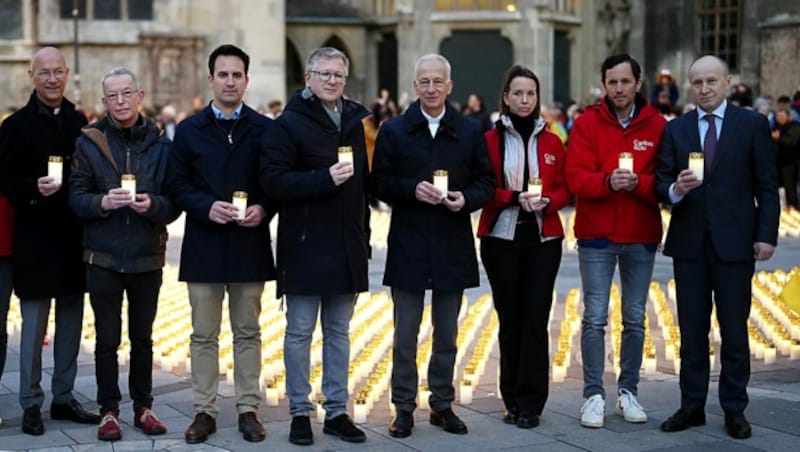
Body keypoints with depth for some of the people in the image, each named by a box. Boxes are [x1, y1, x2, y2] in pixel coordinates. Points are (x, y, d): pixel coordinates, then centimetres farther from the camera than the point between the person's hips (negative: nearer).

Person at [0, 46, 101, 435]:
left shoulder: (79, 122, 9)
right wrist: (34, 188, -24)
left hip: (75, 236, 4)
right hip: (36, 238, -4)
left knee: (71, 322, 10)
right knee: (34, 324, 1)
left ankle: (64, 397, 21)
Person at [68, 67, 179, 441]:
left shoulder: (159, 143, 2)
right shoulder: (89, 142, 0)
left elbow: (173, 202, 1)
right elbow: (76, 197, -3)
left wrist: (152, 205, -20)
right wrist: (102, 202, -22)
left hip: (147, 258, 1)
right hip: (103, 258, -1)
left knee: (142, 337, 12)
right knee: (107, 339, 4)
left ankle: (142, 407, 24)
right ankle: (109, 410, 15)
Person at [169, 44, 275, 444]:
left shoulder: (264, 129, 4)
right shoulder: (189, 130, 5)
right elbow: (178, 186, 2)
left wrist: (263, 209, -14)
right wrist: (207, 207, -15)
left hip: (249, 243, 0)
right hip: (203, 245, 0)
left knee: (247, 333, 7)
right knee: (204, 335, 6)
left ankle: (248, 409, 15)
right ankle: (204, 411, 13)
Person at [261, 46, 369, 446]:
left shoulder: (358, 121, 11)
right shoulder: (290, 124, -6)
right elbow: (273, 180, -15)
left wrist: (365, 233, 11)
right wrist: (324, 178, -24)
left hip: (348, 246, 5)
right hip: (304, 245, -5)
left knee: (338, 333, 11)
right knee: (300, 332, 2)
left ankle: (337, 411, 19)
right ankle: (300, 412, 11)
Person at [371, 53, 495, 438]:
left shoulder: (470, 132, 5)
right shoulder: (393, 130, 2)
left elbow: (486, 182, 6)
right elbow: (380, 183, -2)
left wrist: (466, 199, -14)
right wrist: (413, 190, -18)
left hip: (453, 247, 2)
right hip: (408, 246, -1)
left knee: (447, 334, 10)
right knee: (405, 334, 3)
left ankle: (442, 404, 21)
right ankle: (403, 407, 12)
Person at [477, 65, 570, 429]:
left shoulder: (552, 143, 8)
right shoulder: (490, 140, 1)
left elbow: (564, 190, 9)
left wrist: (546, 201, -12)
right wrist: (514, 198, -18)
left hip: (543, 239, 1)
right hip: (501, 238, -1)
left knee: (536, 320, -3)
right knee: (510, 320, 5)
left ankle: (530, 403, 3)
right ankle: (512, 400, 16)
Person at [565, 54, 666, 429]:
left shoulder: (656, 126, 1)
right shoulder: (587, 124, -1)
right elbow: (576, 177, -9)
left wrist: (638, 183, -22)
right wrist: (608, 182, -27)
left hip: (642, 236, 1)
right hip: (596, 235, -1)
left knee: (634, 319, 9)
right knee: (595, 318, -1)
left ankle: (628, 391, 21)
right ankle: (594, 395, 7)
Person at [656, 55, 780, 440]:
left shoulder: (753, 125, 1)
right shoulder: (675, 129, 8)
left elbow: (767, 186, 0)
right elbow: (661, 184, 4)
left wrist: (766, 235, -8)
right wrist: (676, 189, -18)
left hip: (735, 244, -2)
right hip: (689, 243, 2)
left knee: (734, 331, 4)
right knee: (691, 331, 8)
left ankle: (734, 409, 12)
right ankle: (692, 405, 16)